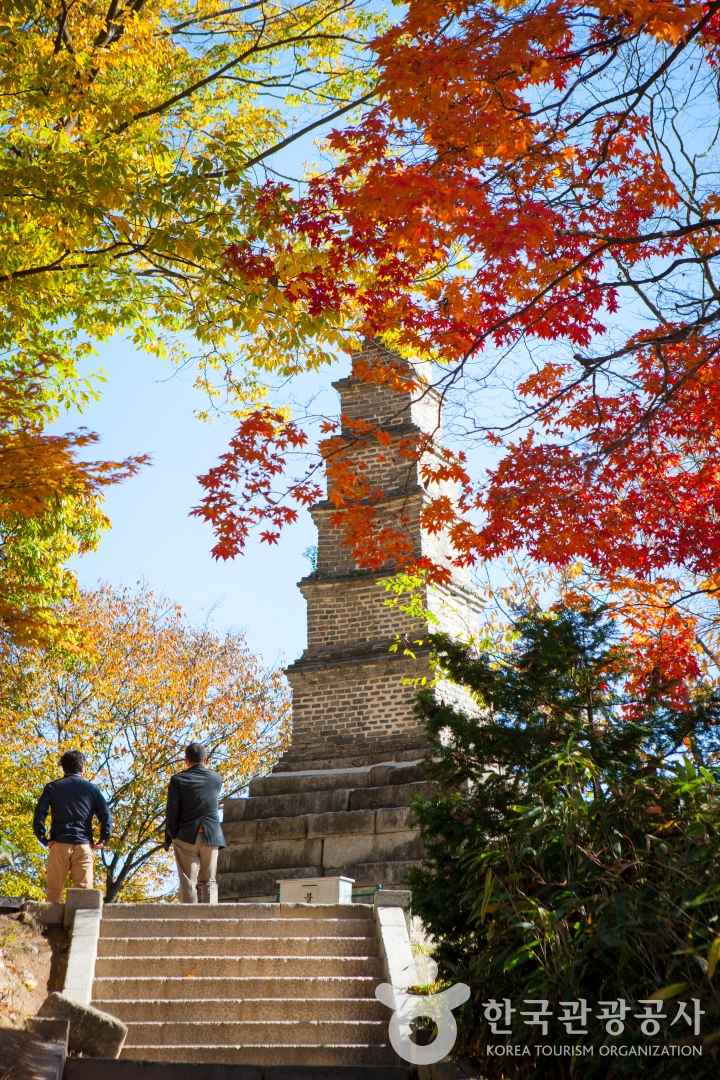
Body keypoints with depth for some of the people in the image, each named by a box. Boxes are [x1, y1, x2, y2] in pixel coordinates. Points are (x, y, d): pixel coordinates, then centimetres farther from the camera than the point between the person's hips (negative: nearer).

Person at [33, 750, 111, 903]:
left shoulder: (52, 788, 9)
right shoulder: (92, 789, 11)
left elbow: (39, 816, -2)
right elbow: (106, 816, 2)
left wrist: (44, 840, 4)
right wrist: (102, 841, 7)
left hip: (59, 844, 0)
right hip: (83, 846, 0)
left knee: (54, 892, 3)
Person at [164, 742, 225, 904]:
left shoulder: (177, 779, -4)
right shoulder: (216, 779, 3)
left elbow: (172, 812, -6)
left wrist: (168, 838, 3)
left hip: (186, 837, -2)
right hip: (211, 836, 2)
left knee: (188, 883, 1)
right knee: (208, 882, 7)